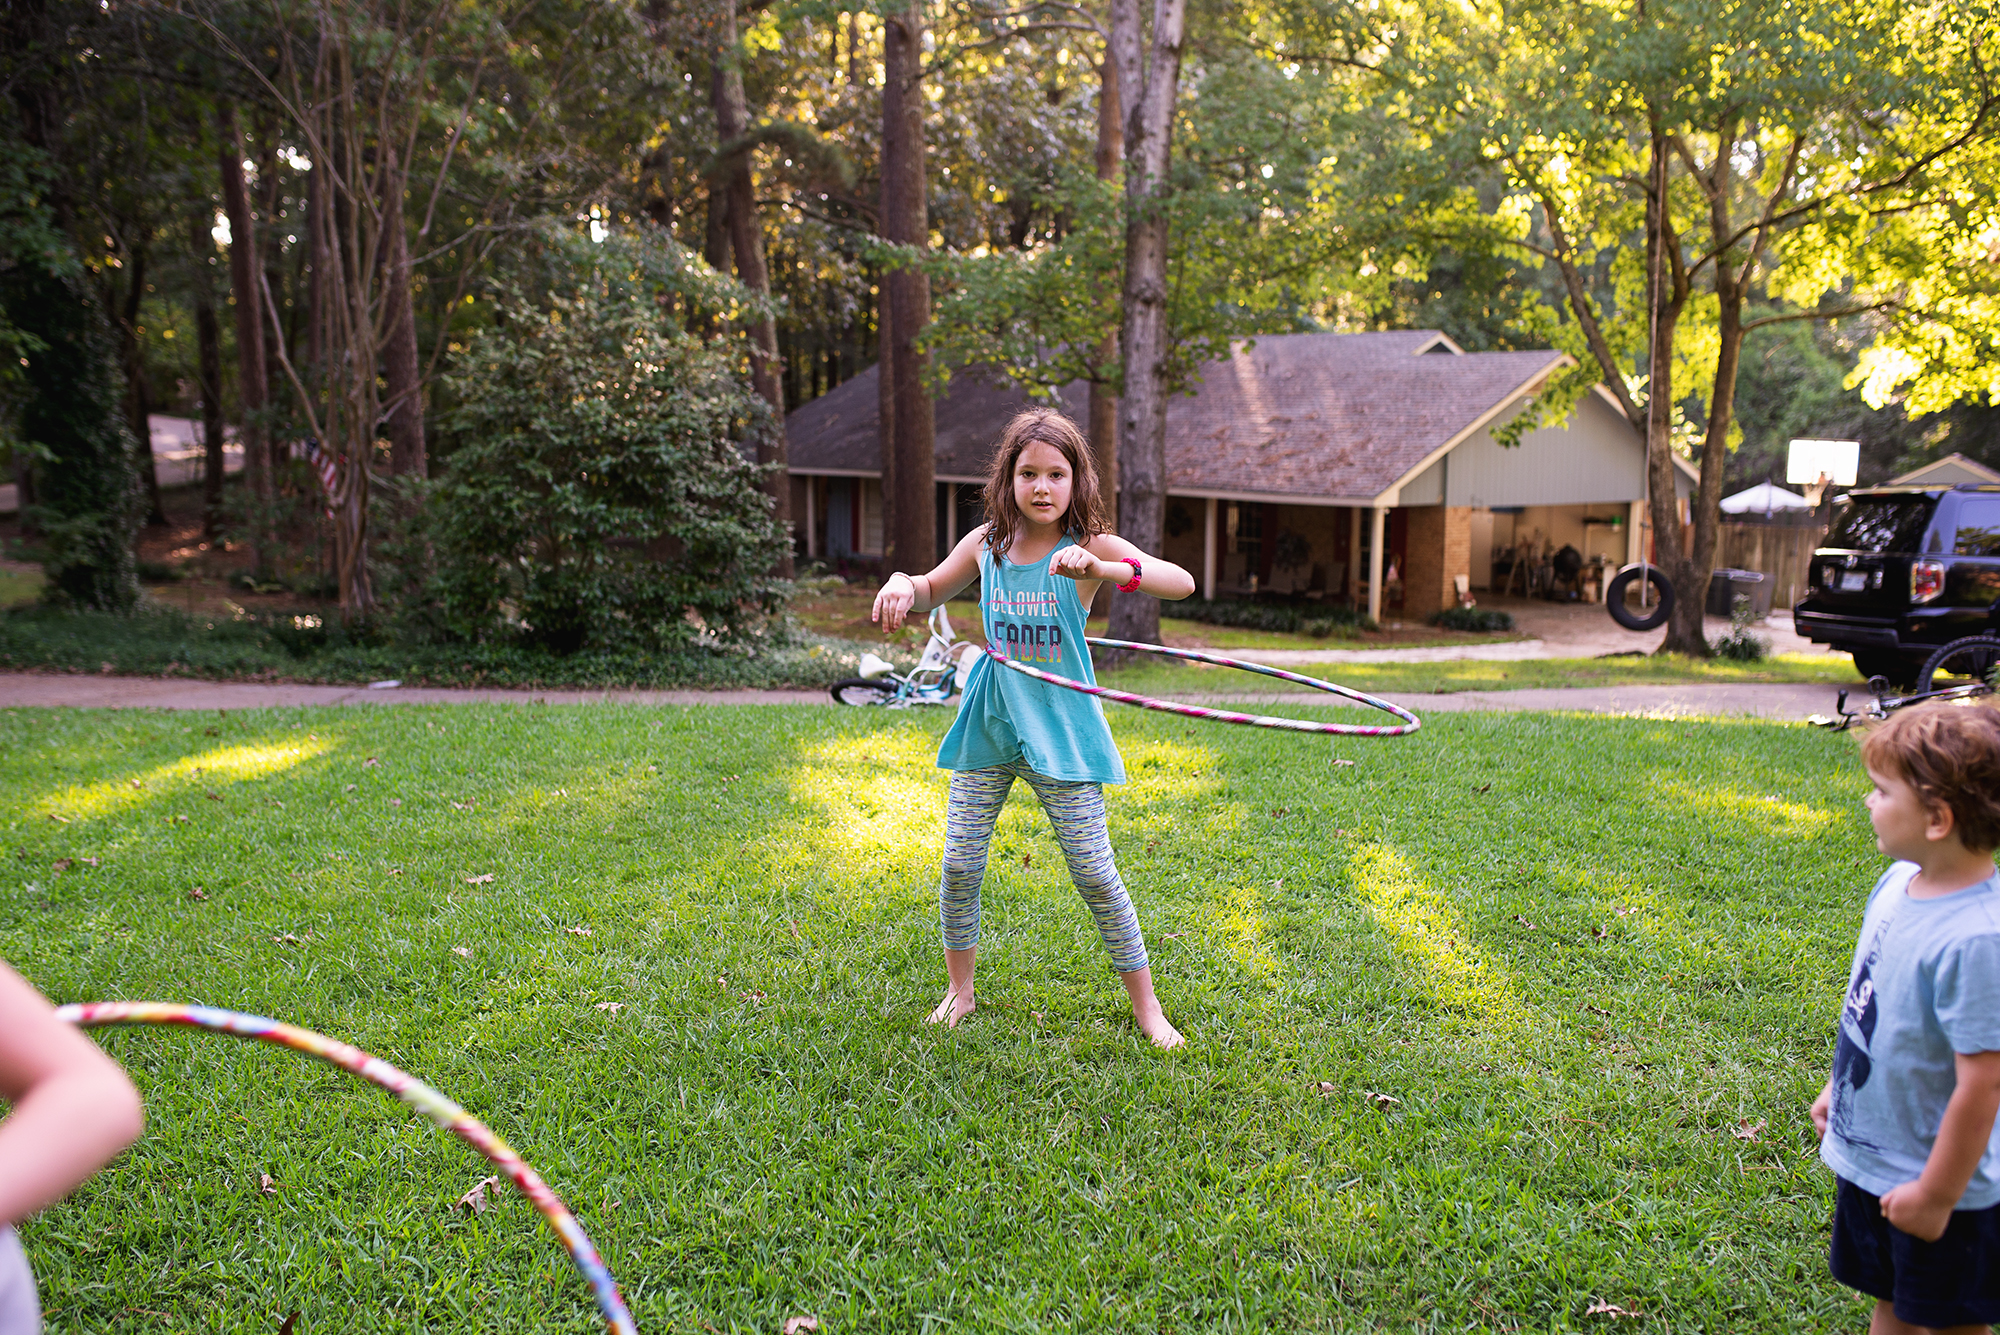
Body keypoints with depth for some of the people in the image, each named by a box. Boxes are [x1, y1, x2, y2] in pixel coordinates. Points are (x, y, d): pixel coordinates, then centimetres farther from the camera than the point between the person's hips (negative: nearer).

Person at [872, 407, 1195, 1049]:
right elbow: (931, 592, 20)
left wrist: (1100, 570, -37)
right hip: (989, 723, 3)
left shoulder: (1089, 546, -8)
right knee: (959, 865, 4)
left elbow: (1181, 581, -23)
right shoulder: (985, 544, 2)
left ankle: (1145, 1005, 16)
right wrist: (901, 582, -4)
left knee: (1093, 871, -1)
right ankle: (959, 990, 27)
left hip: (1060, 725, -3)